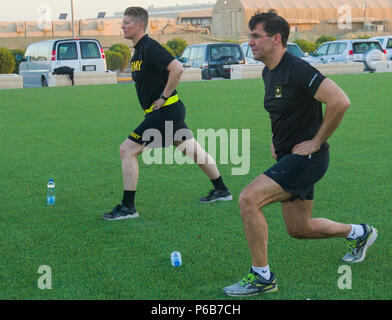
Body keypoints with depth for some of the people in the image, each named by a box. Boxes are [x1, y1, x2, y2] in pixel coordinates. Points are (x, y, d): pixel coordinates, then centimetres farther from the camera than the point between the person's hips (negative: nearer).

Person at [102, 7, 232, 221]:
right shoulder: (138, 50, 13)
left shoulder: (150, 47, -16)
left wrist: (163, 97, -20)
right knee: (192, 150, 20)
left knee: (127, 150, -10)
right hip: (171, 112, 10)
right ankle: (221, 191, 33)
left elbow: (177, 69, -27)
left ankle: (128, 207, -6)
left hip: (165, 112, -10)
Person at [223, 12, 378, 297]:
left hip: (306, 157, -10)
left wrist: (316, 142, -20)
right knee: (299, 229, 17)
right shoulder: (269, 73, 9)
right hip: (288, 157, 10)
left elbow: (340, 101, -27)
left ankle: (261, 277, -8)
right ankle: (360, 233, 41)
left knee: (248, 199, -21)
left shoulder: (297, 70, -20)